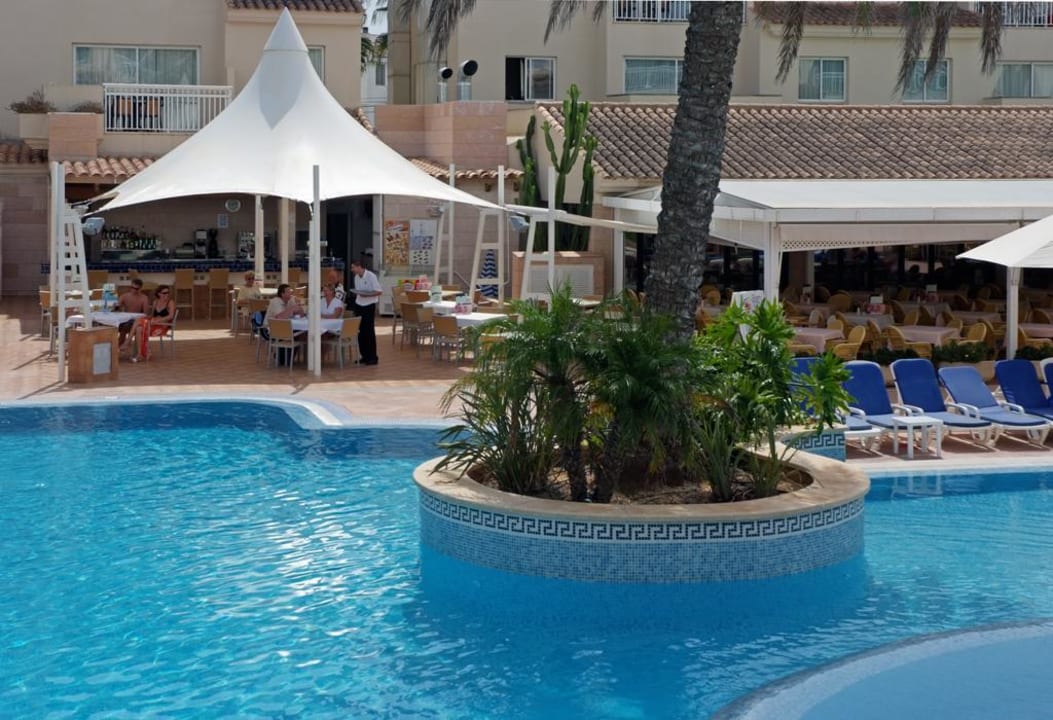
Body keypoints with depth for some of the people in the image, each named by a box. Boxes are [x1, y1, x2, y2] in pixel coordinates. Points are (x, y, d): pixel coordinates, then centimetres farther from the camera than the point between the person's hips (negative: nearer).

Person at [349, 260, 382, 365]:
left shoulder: (371, 276, -13)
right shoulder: (356, 277, 8)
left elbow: (379, 292, -15)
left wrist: (367, 295, -23)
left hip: (369, 306, -7)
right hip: (359, 305, 7)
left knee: (369, 331, -3)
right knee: (360, 331, 7)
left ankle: (372, 357, 4)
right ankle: (364, 356, 16)